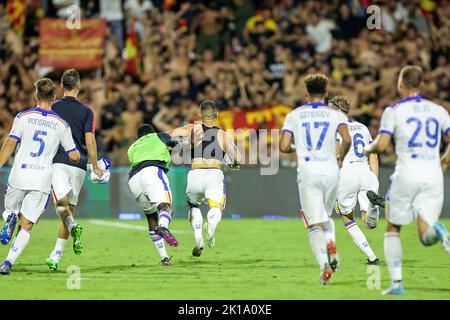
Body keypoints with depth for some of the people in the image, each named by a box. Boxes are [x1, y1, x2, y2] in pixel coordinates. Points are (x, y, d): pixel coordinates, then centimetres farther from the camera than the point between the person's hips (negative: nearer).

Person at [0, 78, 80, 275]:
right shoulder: (61, 124, 6)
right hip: (42, 181, 0)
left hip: (18, 177, 0)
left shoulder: (23, 117, 3)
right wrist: (78, 157, 31)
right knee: (26, 227, 4)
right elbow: (74, 156, 7)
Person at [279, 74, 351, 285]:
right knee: (326, 216, 24)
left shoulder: (295, 115, 8)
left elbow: (283, 147, 1)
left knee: (315, 224, -4)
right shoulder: (335, 114, 7)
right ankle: (331, 244, -7)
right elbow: (346, 140, -10)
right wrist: (341, 158, 9)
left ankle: (323, 264, -27)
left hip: (308, 173, -1)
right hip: (330, 171, 1)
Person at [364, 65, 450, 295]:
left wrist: (367, 149, 11)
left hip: (406, 175, -3)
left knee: (393, 229, 16)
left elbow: (381, 145, -10)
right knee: (426, 238, 3)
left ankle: (396, 283, 3)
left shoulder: (394, 110, -1)